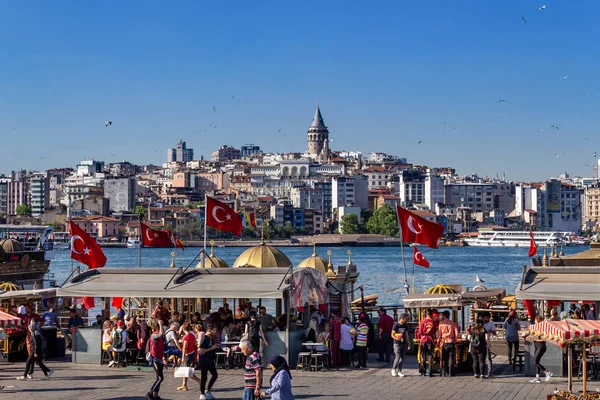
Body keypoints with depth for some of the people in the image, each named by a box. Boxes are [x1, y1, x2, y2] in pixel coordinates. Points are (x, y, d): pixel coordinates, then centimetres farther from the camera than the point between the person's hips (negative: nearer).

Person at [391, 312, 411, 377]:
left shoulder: (405, 326, 9)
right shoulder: (396, 325, -9)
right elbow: (392, 335, -8)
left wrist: (409, 343, 13)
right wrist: (396, 338, -28)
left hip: (404, 343, 6)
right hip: (397, 344, -6)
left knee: (402, 358, 4)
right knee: (397, 357, -10)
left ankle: (399, 371, 10)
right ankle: (393, 369, 9)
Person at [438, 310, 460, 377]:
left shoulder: (441, 323, -1)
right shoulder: (453, 323, -1)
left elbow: (439, 334, -1)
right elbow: (457, 333, -5)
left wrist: (438, 343, 9)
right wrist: (455, 340, 11)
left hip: (444, 343, 0)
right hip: (451, 342, 0)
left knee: (444, 359, 7)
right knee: (451, 358, 4)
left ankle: (444, 373, 6)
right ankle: (450, 373, 2)